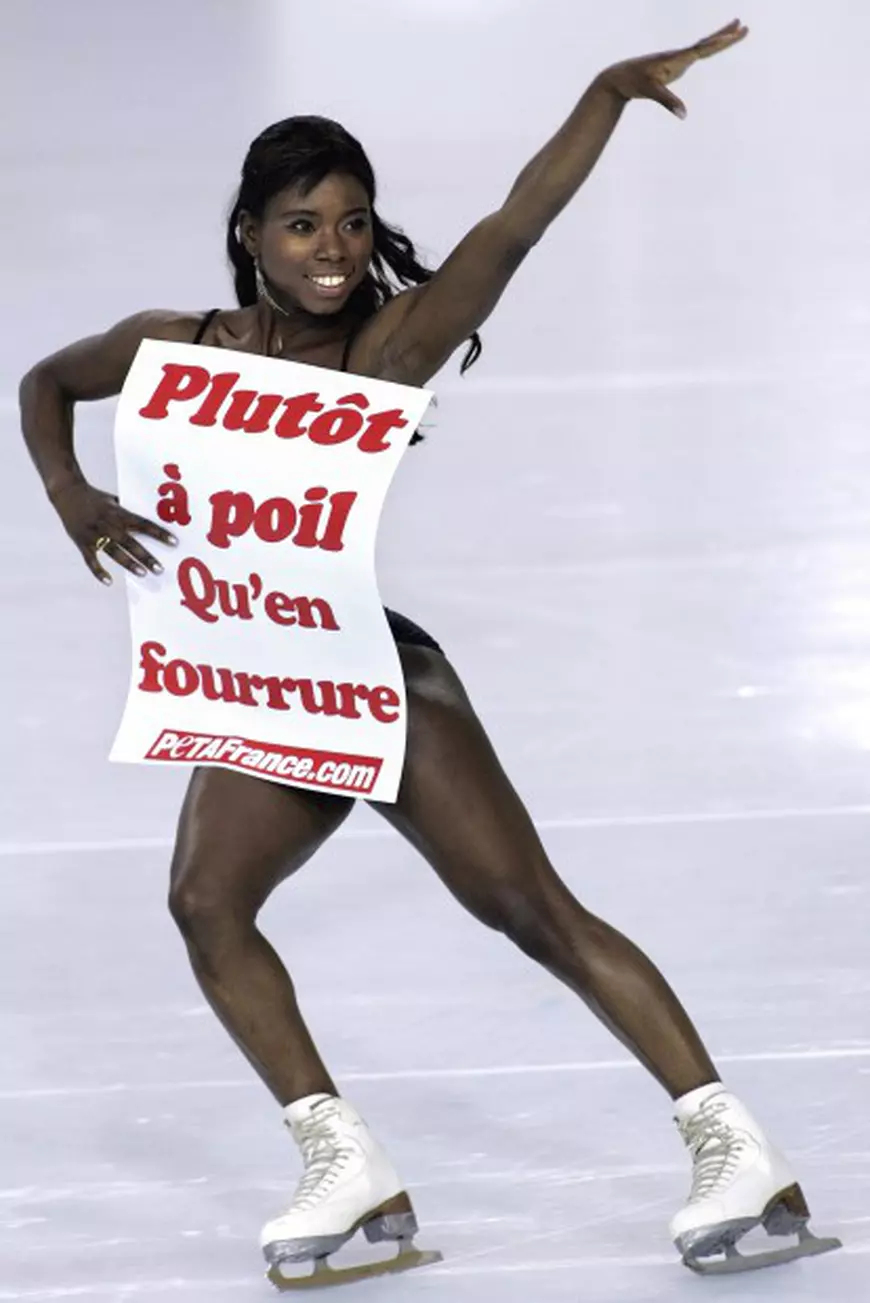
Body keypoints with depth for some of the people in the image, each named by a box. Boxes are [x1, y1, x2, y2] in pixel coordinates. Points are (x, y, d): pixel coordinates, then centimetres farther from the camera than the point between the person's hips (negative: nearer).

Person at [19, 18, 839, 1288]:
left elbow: (511, 230, -23)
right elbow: (46, 385, 19)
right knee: (206, 902, -14)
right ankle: (348, 1166, -9)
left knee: (534, 909, -12)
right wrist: (71, 497, 0)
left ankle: (734, 1146, -10)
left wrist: (609, 95, -34)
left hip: (383, 670, -5)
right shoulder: (181, 348, 2)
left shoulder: (390, 344, -10)